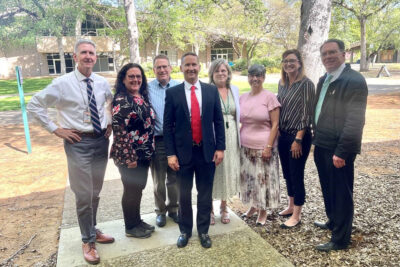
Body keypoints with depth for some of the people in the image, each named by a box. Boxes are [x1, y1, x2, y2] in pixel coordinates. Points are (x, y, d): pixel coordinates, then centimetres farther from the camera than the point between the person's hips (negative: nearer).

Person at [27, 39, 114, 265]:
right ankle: (88, 240, 22)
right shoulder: (62, 84, -10)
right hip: (78, 142, -4)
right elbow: (34, 105, -4)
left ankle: (93, 230, 37)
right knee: (84, 195, 1)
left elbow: (112, 102, 22)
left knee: (96, 192, 17)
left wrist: (111, 123, 8)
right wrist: (55, 129, -7)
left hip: (101, 140, 4)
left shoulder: (102, 83, 2)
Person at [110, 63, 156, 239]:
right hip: (130, 155, -7)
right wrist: (130, 157, -20)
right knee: (131, 190, 7)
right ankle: (130, 227, 26)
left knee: (139, 188, 19)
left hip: (145, 153, 8)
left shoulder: (143, 97, 8)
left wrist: (149, 150, 14)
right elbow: (119, 131, -20)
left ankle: (137, 221, 36)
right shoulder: (121, 100, -16)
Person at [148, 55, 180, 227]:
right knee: (158, 180, 12)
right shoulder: (147, 88, -3)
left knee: (174, 178, 15)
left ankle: (173, 208, 34)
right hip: (157, 141, -1)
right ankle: (160, 211, 31)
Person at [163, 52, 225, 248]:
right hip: (183, 151, -1)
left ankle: (203, 231, 30)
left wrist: (220, 148, -1)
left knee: (205, 194, 12)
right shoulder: (172, 93, -2)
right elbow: (168, 125, -3)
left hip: (207, 151, 1)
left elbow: (218, 121, 4)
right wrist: (170, 154, -7)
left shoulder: (212, 90, 2)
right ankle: (185, 231, 32)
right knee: (184, 194, 13)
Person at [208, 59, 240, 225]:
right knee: (212, 172, 5)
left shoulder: (234, 90, 8)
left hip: (231, 137, 4)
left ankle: (224, 207, 31)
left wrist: (239, 138, 8)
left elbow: (238, 114, 13)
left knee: (228, 171, 12)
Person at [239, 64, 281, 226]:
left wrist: (269, 147, -14)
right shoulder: (243, 97, 6)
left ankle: (263, 211, 25)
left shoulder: (269, 97, -8)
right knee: (248, 178, 14)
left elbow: (275, 124, -9)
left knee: (263, 178, 7)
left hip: (263, 147, -5)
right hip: (245, 146, 5)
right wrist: (239, 141, 5)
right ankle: (253, 206, 35)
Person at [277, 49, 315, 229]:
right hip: (283, 135, 7)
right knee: (287, 173, 17)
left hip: (299, 137, -7)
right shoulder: (282, 83, 8)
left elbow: (307, 114, -14)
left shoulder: (306, 84, -12)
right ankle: (291, 206, 35)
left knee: (296, 175, 2)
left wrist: (298, 140, -16)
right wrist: (278, 133, 8)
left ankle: (296, 215, 17)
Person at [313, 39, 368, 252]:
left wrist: (341, 152, -21)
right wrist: (317, 139, 12)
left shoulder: (354, 81, -15)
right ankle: (333, 222, 44)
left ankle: (340, 239, 21)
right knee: (328, 189, 22)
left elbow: (355, 121, -19)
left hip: (339, 150, -8)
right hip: (322, 146, 8)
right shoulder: (323, 80, 12)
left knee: (341, 194, 6)